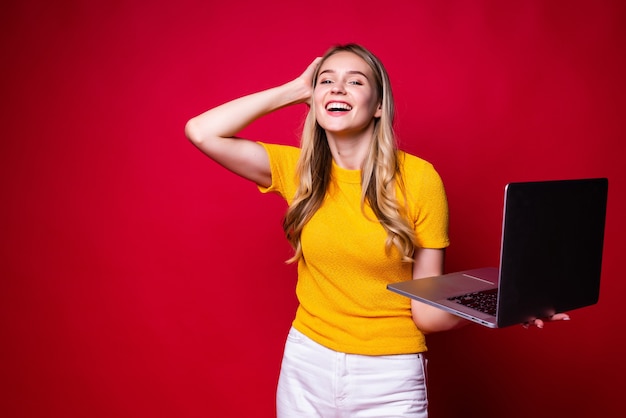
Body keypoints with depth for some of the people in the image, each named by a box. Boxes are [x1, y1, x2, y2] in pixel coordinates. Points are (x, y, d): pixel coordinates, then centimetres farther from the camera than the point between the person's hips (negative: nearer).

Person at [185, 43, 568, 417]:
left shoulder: (418, 179, -12)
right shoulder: (297, 170, -3)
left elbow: (427, 311, -10)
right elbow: (202, 131, -11)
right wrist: (293, 91, -7)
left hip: (389, 378, -2)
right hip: (306, 366, 3)